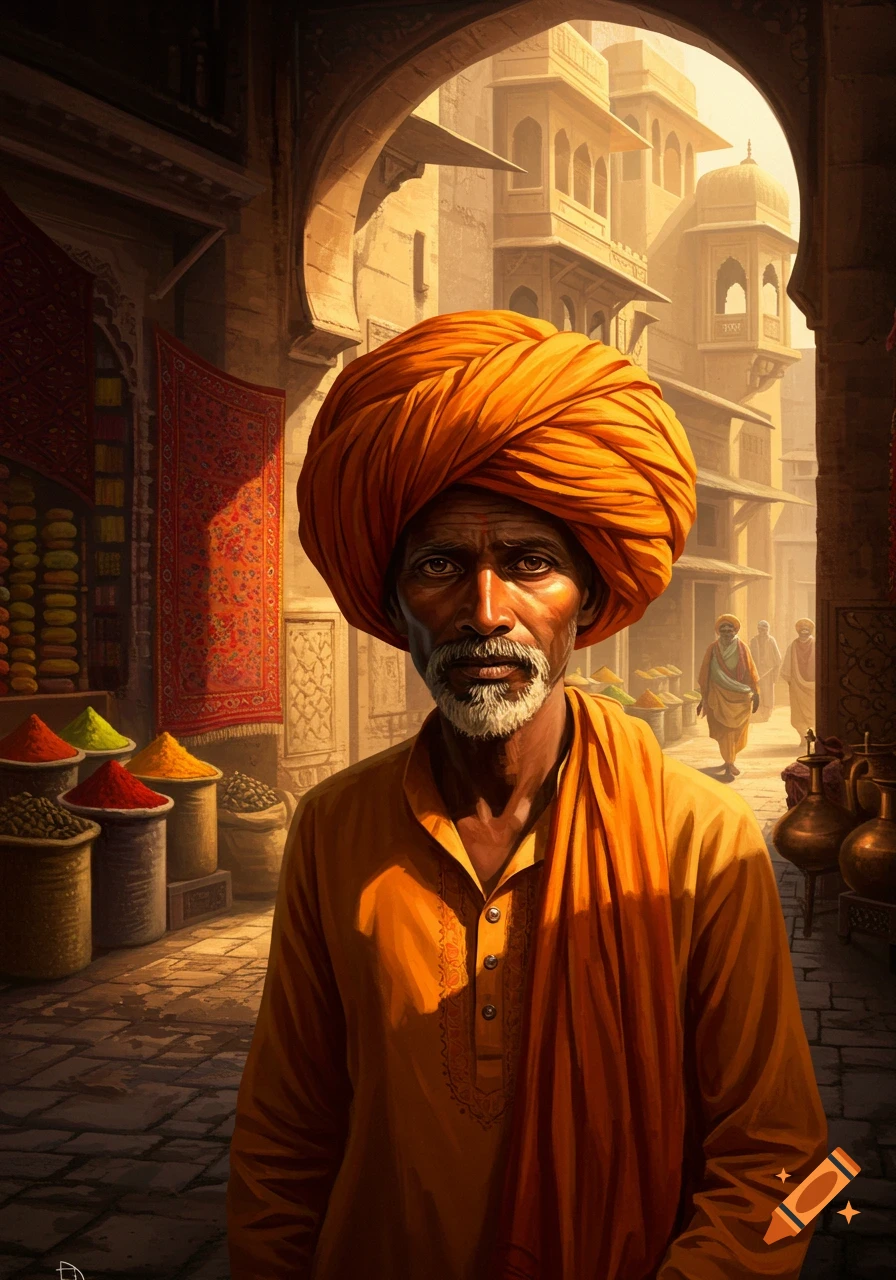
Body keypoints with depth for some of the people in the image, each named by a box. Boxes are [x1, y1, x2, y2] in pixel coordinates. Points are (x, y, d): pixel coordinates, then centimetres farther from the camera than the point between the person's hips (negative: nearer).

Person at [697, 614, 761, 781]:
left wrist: (755, 693, -2)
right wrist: (703, 697, 0)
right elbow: (705, 674, 0)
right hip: (720, 696, -2)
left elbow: (751, 671, 3)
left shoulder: (742, 648, 0)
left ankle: (730, 760, 32)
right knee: (725, 731, -7)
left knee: (737, 731, 10)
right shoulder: (713, 649, -3)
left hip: (740, 697, 2)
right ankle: (728, 767, -4)